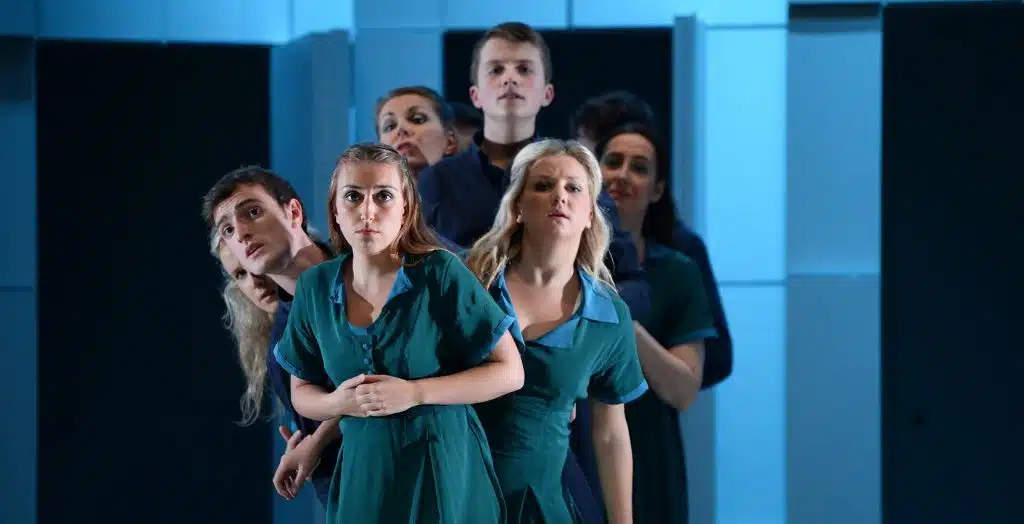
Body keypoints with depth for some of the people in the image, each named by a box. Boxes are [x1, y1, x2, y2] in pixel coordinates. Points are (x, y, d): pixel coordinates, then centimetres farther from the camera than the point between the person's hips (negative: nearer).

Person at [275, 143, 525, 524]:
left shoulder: (441, 274, -13)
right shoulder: (315, 286, -1)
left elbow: (510, 372, -11)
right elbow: (302, 392, 10)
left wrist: (414, 393, -20)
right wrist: (338, 403, -13)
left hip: (443, 467, -3)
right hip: (363, 472, 4)